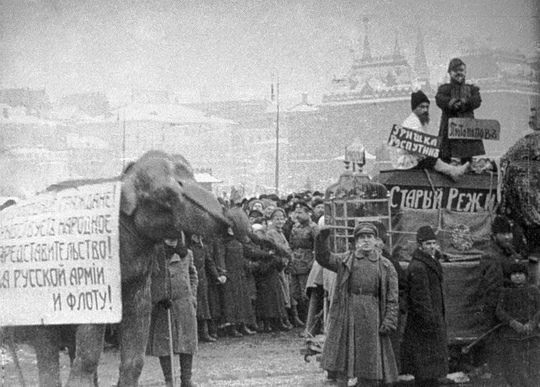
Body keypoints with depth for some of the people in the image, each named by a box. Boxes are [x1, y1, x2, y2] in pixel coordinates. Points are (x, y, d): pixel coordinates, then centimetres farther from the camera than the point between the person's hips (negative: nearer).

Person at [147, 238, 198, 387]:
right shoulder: (153, 253, -5)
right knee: (163, 343, 0)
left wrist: (192, 297, 10)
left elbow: (193, 275, 21)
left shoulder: (186, 253, 7)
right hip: (160, 305, -3)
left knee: (187, 341, 2)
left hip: (183, 302, 3)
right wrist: (160, 299, -12)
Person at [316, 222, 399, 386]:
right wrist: (322, 240, -19)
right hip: (346, 314, 1)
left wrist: (389, 321, -7)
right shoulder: (345, 260, 11)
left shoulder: (386, 266, 6)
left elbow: (392, 297, 2)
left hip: (371, 317, -1)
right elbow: (324, 259, -2)